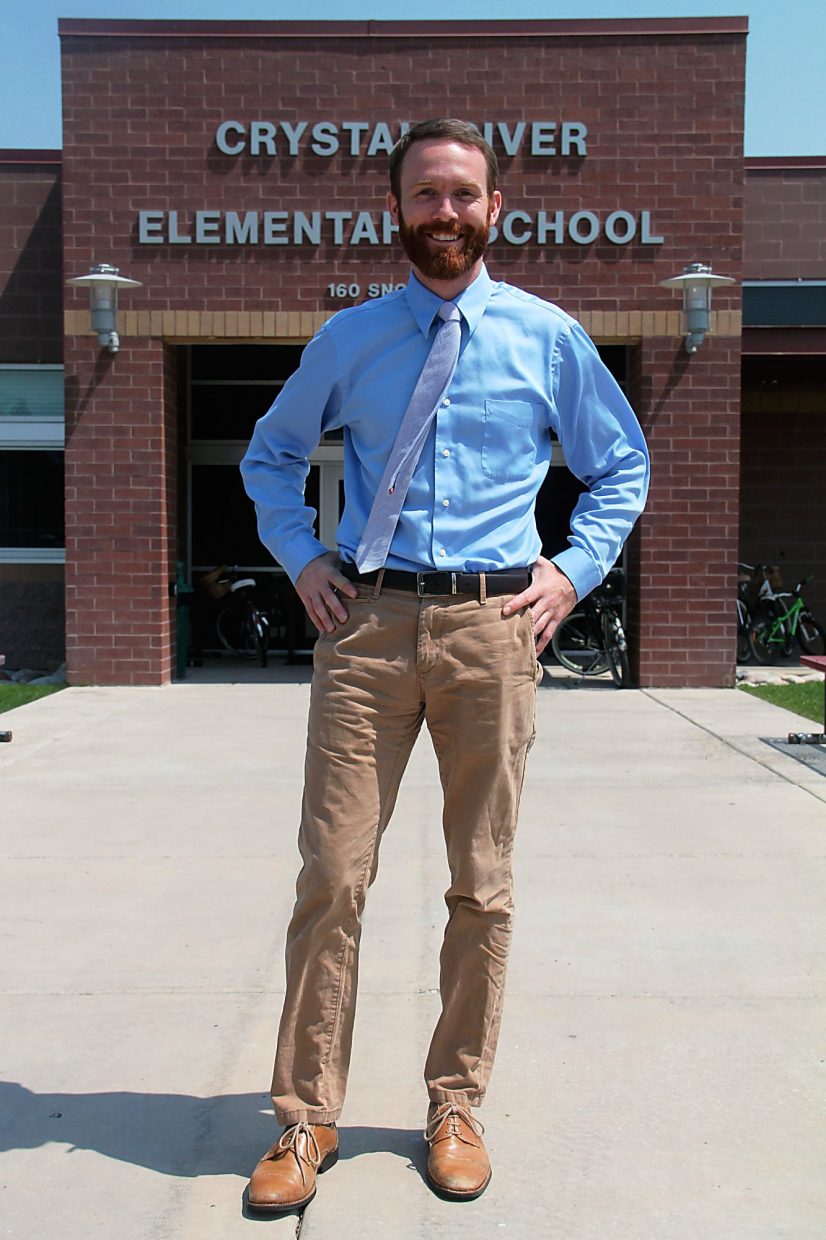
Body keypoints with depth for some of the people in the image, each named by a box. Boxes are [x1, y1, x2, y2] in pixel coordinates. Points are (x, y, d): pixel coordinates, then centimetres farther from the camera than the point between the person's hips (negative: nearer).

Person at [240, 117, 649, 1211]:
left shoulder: (549, 337, 9)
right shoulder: (347, 339, 11)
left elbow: (622, 465, 19)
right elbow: (270, 455, 24)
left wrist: (575, 570, 5)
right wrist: (303, 561, 9)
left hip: (493, 627, 0)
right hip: (366, 623, 1)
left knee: (483, 883, 7)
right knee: (333, 874, -2)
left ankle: (456, 1109, 25)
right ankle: (307, 1119, 15)